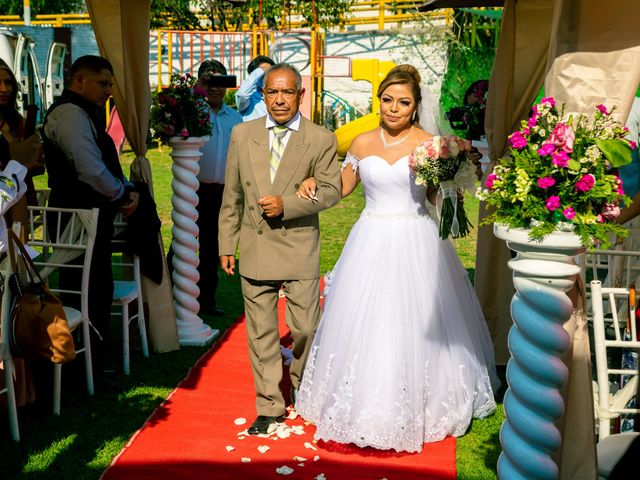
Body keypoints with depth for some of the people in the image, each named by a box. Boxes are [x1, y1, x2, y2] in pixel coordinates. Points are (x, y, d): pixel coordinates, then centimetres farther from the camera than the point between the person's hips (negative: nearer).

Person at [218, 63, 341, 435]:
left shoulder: (321, 139, -1)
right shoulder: (242, 135, 6)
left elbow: (331, 189, -5)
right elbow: (232, 195, 8)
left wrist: (286, 204, -18)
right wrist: (227, 244, 7)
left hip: (300, 249, -2)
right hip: (255, 248, 2)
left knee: (306, 328, 9)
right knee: (261, 333, 8)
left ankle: (304, 389, 38)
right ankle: (270, 407, 23)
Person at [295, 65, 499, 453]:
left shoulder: (429, 145, -3)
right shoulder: (362, 143, 6)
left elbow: (441, 198, 0)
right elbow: (342, 186, 17)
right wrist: (313, 183, 0)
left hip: (416, 243, -2)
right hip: (371, 242, 3)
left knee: (415, 325, 2)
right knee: (365, 322, 7)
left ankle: (415, 406, 23)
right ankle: (366, 405, 25)